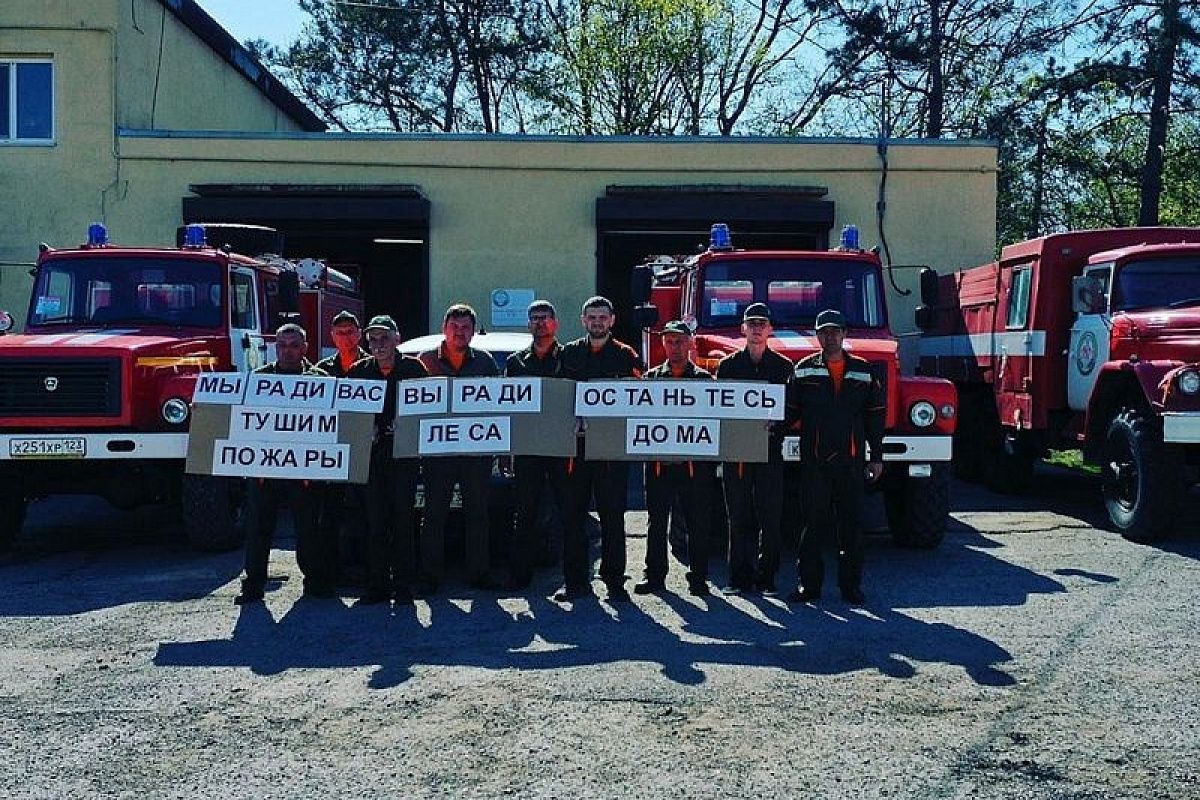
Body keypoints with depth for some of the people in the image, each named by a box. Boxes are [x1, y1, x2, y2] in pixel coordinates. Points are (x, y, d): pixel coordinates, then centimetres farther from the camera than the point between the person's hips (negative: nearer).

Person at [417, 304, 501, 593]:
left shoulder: (485, 362, 7)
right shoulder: (426, 360, 4)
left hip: (477, 448, 1)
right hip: (437, 449, -1)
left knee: (477, 512, 7)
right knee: (435, 513, 2)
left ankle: (479, 572, 15)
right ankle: (430, 575, 8)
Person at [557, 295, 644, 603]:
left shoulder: (626, 356, 6)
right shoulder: (570, 353, 12)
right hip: (576, 443, 2)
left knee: (613, 515, 1)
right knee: (572, 514, 3)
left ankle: (614, 580, 8)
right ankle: (575, 581, 11)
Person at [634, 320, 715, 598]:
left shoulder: (705, 379, 7)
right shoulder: (652, 378, 11)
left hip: (695, 462, -1)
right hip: (659, 461, 1)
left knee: (698, 522, 2)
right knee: (657, 521, 6)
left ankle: (698, 578, 10)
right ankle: (654, 576, 13)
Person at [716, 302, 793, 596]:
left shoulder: (783, 366, 9)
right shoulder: (728, 365, 10)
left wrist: (774, 428, -14)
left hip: (770, 451, 0)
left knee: (770, 518, -1)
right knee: (739, 518, 3)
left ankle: (766, 577, 6)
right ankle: (739, 577, 8)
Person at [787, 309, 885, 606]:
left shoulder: (863, 370, 9)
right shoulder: (804, 370, 6)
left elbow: (875, 415, 10)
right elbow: (790, 410, 5)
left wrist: (876, 456, 7)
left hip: (851, 459, 1)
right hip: (814, 460, -1)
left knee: (851, 524, 5)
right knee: (813, 523, 2)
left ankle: (851, 585, 13)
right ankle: (809, 584, 8)